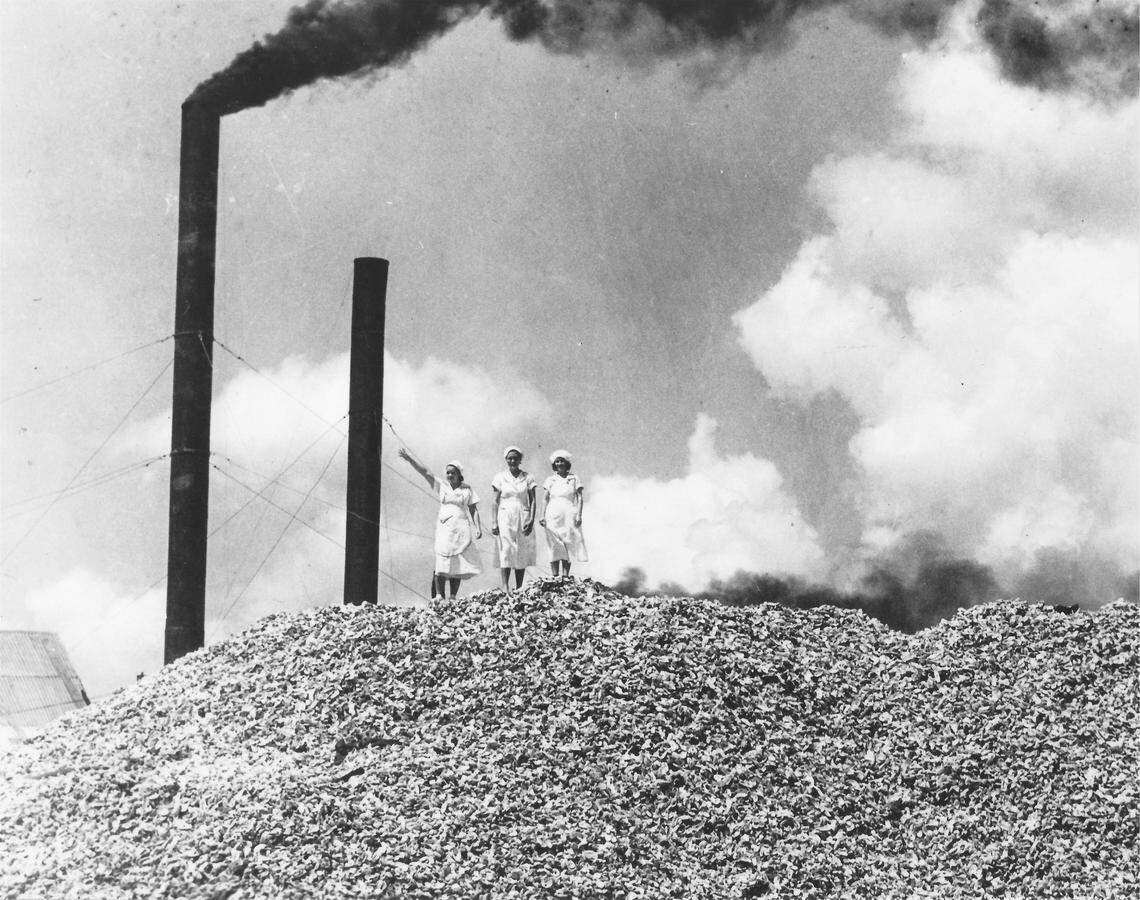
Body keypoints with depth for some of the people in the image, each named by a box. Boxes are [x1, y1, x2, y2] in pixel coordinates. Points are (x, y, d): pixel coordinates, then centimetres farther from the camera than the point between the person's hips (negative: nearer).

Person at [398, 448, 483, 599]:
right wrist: (409, 458, -5)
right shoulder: (441, 485, 9)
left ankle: (453, 597, 0)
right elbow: (424, 472, 3)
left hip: (461, 530, 0)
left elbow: (473, 510, 8)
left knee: (457, 564, -4)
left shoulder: (467, 489, 7)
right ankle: (439, 597, -11)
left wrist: (478, 528, -2)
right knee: (441, 564, -10)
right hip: (444, 528, 1)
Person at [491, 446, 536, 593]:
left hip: (523, 518, 1)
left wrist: (531, 520, -9)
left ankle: (519, 590, 5)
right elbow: (495, 502, 4)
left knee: (522, 554, 0)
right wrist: (494, 523, -4)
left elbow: (532, 501, 4)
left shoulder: (528, 478, 6)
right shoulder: (500, 478, 5)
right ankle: (505, 587, -24)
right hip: (505, 518, -1)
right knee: (506, 551, -15)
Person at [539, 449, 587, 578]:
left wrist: (579, 515, -7)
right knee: (555, 547, -5)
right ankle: (554, 576, -7)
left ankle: (566, 576, -1)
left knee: (568, 547, -3)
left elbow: (579, 498, 4)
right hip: (553, 516, 0)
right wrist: (543, 516, -3)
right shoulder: (550, 480, 11)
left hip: (569, 517, 0)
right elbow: (545, 499, 9)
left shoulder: (574, 478, 8)